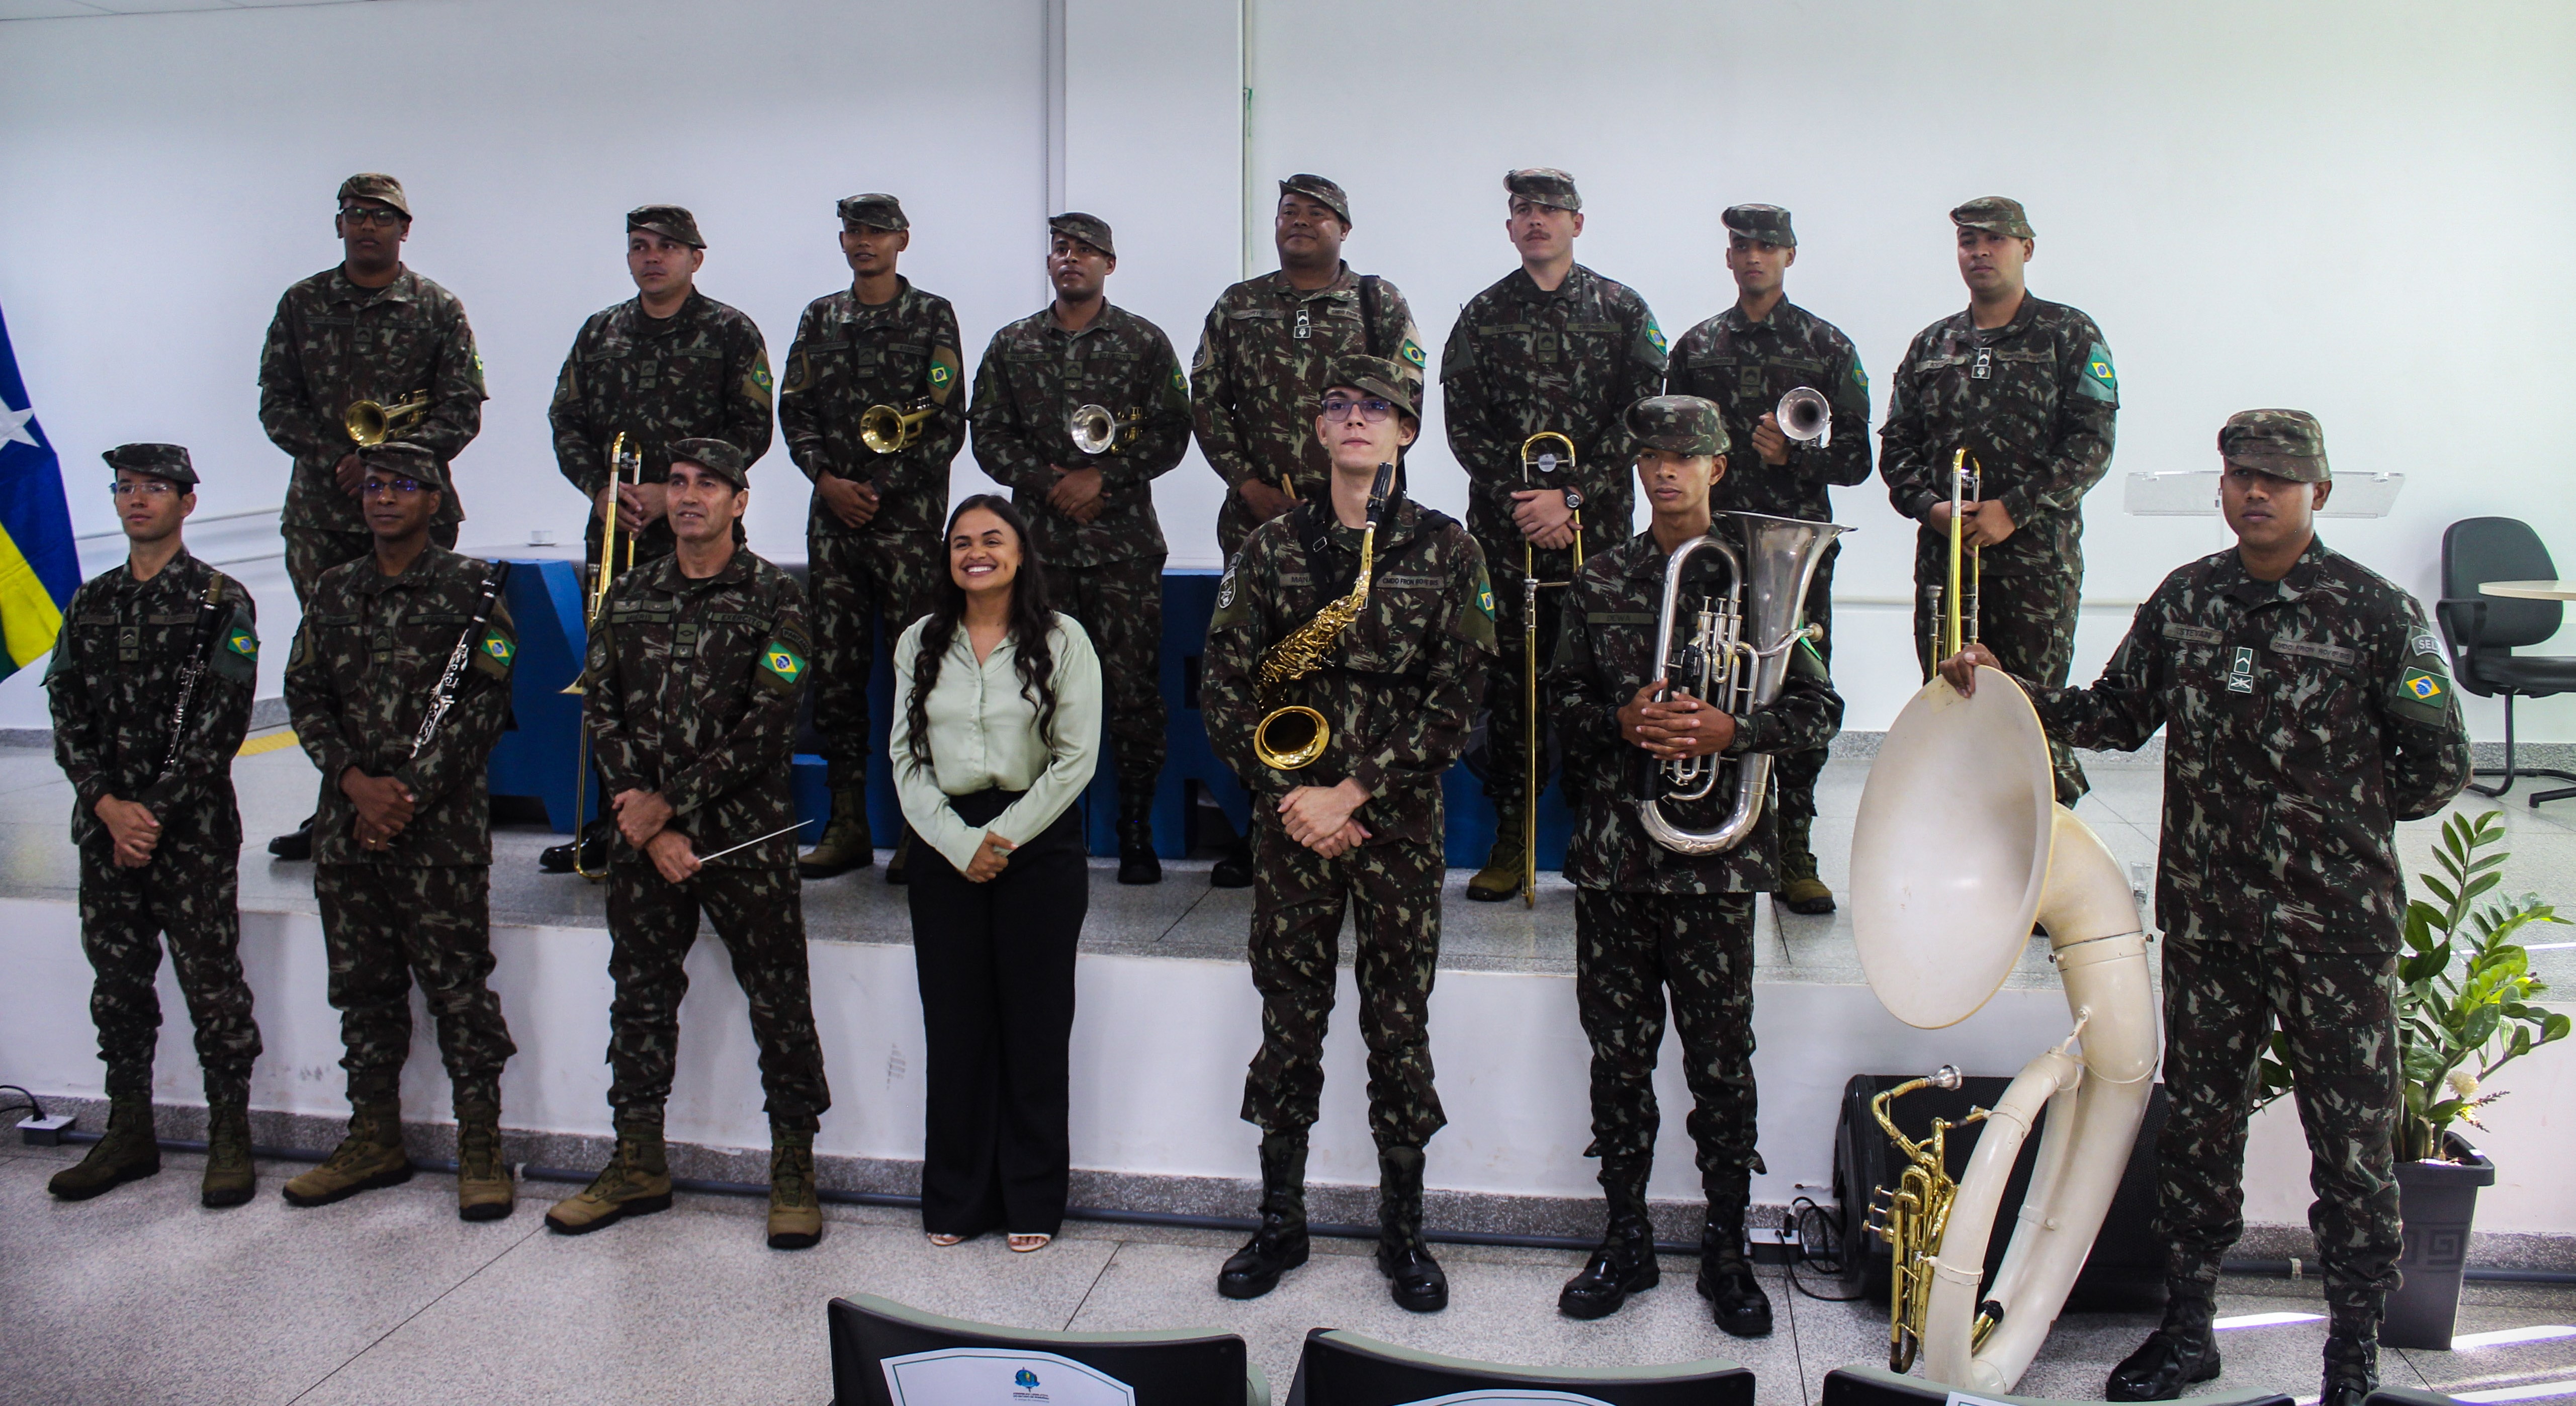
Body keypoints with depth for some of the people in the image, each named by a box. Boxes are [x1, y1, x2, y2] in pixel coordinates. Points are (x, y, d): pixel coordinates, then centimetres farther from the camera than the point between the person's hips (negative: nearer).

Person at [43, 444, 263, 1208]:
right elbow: (67, 714, 7)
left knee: (211, 982, -1)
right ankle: (129, 1134, 23)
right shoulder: (91, 603, 13)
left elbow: (219, 725, -10)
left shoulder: (221, 602, -3)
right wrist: (109, 804, -7)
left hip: (193, 830, -5)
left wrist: (157, 814, -14)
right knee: (118, 982, 12)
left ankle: (230, 1137, 9)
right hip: (105, 828, 5)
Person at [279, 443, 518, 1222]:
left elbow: (482, 705, -8)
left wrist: (409, 795, -13)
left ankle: (481, 1150, 5)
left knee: (456, 982, -3)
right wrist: (358, 781, -7)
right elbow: (304, 696, 9)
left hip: (441, 822, -5)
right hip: (347, 821, 5)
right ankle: (374, 1141, 24)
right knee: (363, 984, 12)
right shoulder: (334, 593, 14)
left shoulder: (471, 589, -2)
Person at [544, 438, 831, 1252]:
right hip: (643, 841, 4)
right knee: (641, 995, 12)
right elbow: (604, 713, 5)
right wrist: (645, 820, -6)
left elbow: (764, 731, -10)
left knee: (780, 1001, -1)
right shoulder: (631, 596, 11)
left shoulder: (774, 598, -3)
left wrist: (670, 804, -12)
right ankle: (639, 1164, 26)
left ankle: (793, 1169, 11)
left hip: (746, 838, -4)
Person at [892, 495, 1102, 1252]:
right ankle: (956, 1198, 19)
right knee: (954, 1026, 5)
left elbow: (1077, 757, -5)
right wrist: (959, 844, -8)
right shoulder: (920, 644, 9)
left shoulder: (1061, 640, 0)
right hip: (945, 850, 3)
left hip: (1041, 847, -2)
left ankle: (1033, 1202, 15)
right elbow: (907, 759, 4)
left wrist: (1004, 837, -11)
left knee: (1036, 1026, 2)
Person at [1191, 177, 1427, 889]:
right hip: (1258, 514, 2)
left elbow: (1402, 404, 0)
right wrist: (1248, 483, -2)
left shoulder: (1380, 305, 6)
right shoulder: (1237, 306, 13)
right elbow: (1206, 401, 9)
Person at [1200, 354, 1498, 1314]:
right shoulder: (1271, 548, 5)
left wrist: (1352, 794, -13)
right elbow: (1224, 687, 2)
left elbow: (1457, 698, -6)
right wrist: (1287, 794, -9)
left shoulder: (1446, 550, 0)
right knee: (1289, 1018, 8)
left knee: (1400, 1021, 5)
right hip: (1292, 817, 1)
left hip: (1399, 821, -1)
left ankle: (1402, 1230, 20)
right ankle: (1281, 1223, 23)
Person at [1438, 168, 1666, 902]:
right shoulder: (1482, 316, 10)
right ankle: (1511, 840, 10)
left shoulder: (1622, 310, 7)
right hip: (1504, 529, 1)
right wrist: (1519, 498, -9)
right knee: (1509, 682, 2)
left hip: (1597, 525, -1)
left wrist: (1571, 496, -11)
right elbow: (1463, 423, 4)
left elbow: (1638, 417, -1)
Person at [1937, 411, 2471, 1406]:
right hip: (2206, 918, 4)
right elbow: (2116, 716, 13)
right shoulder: (2184, 600, 5)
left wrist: (2338, 819, 1)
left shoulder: (2375, 610, -7)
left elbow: (2440, 765, -2)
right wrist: (2006, 685, 3)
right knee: (2197, 1120, 13)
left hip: (2336, 924, -4)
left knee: (2352, 1137, 6)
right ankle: (2187, 1326, 27)